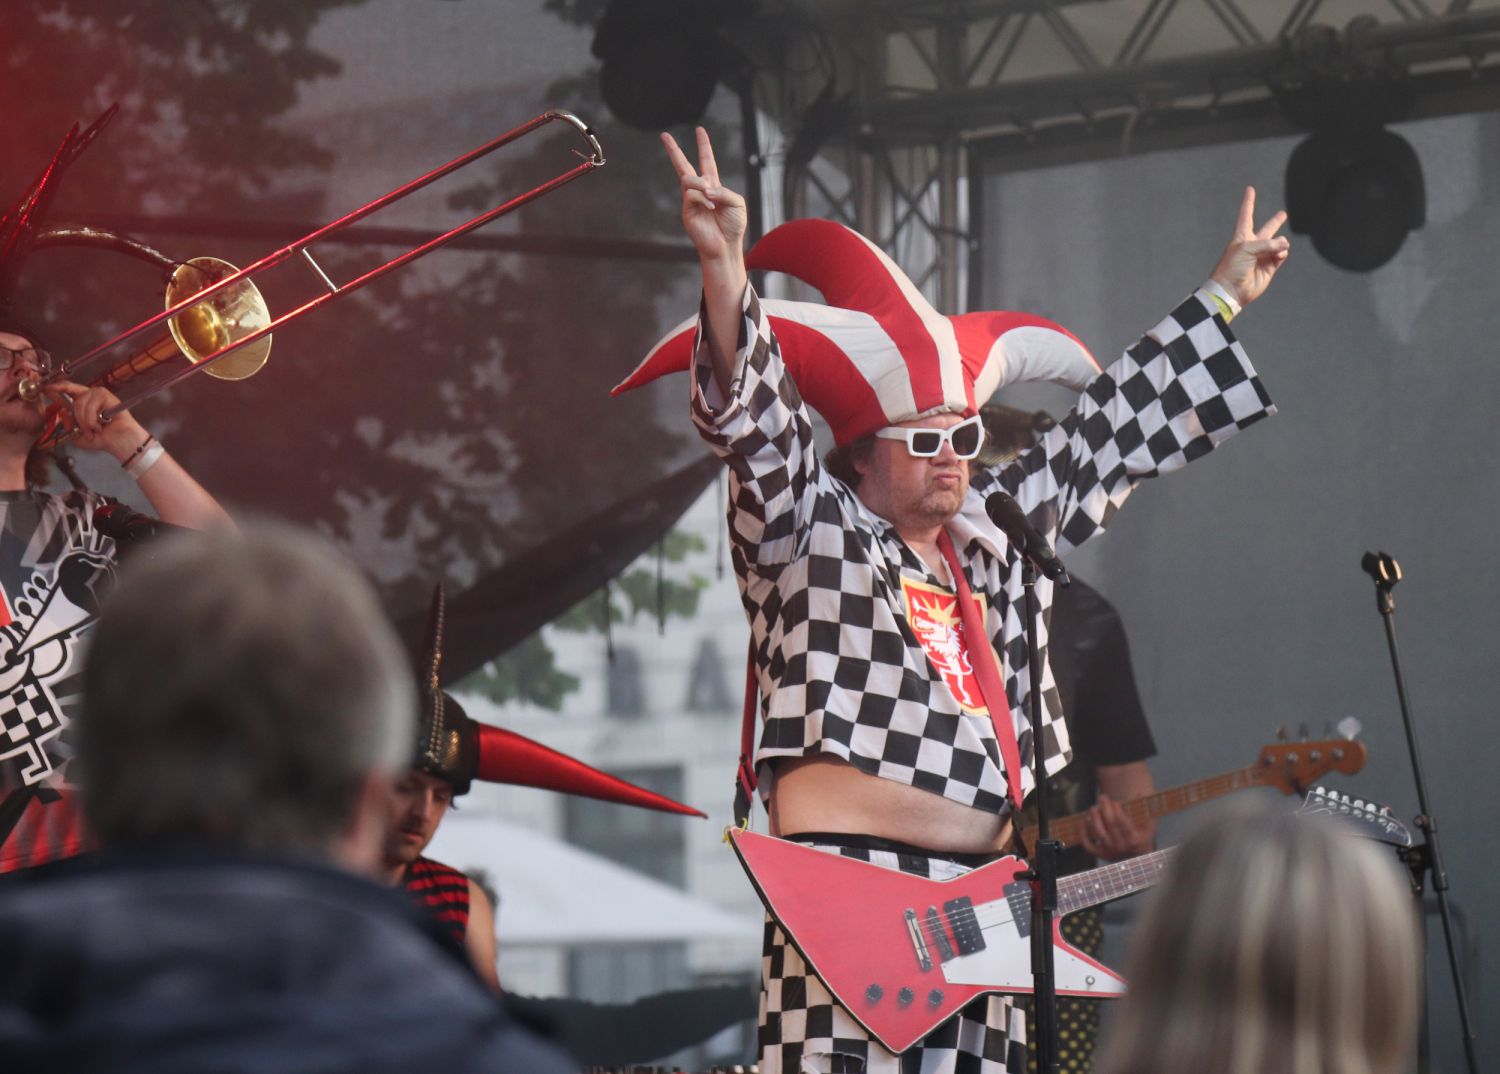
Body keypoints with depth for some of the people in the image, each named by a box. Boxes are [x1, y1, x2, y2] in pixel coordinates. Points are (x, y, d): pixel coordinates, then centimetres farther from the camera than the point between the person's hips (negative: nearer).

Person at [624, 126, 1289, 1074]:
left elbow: (1105, 432, 31)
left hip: (982, 897, 7)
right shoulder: (810, 527, 5)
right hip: (851, 892, -7)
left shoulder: (991, 539, 22)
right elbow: (757, 417, -11)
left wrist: (1222, 300, 38)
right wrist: (724, 271, -28)